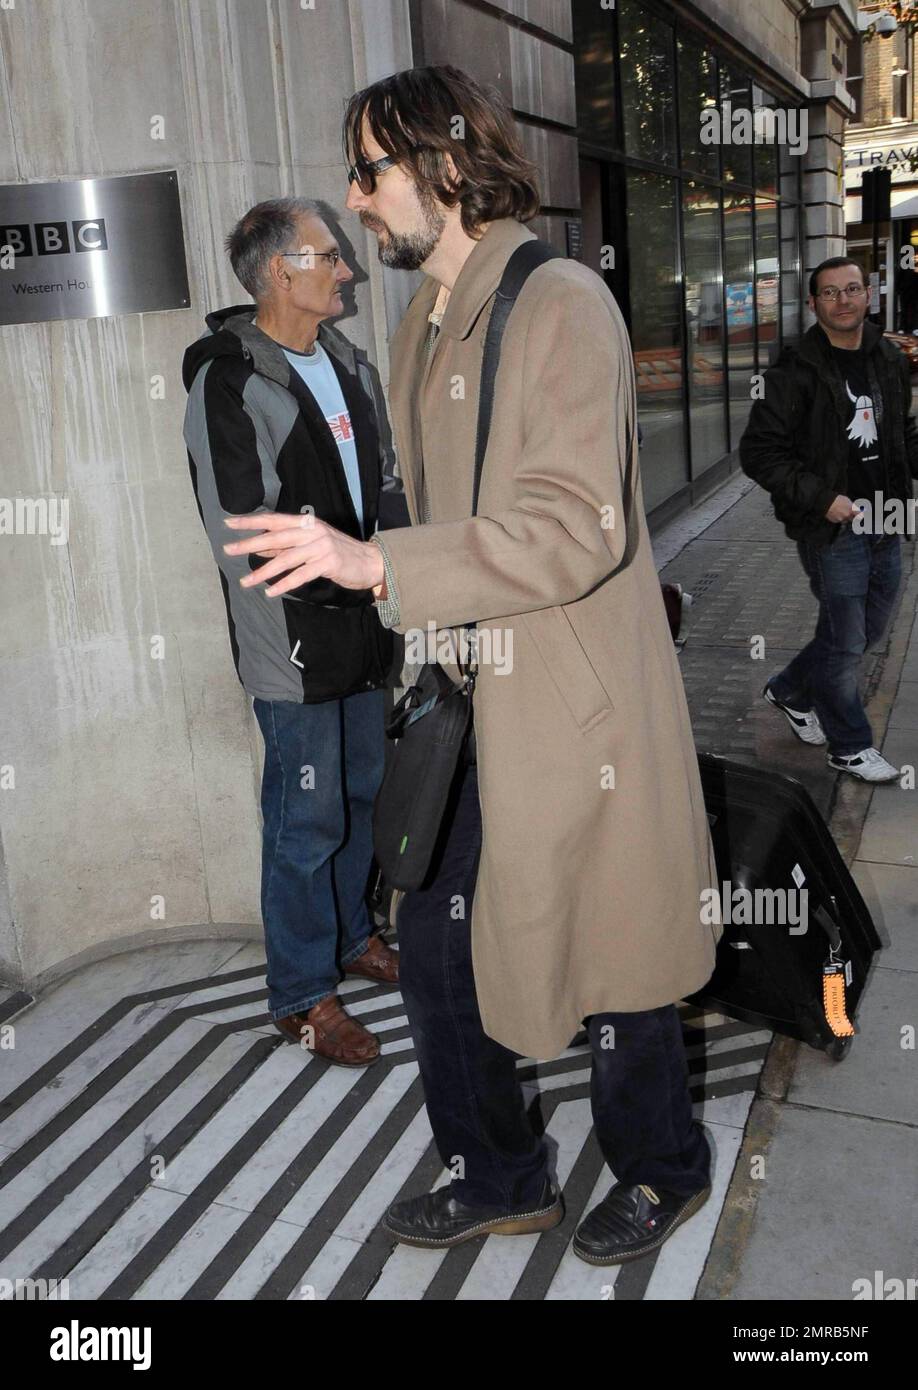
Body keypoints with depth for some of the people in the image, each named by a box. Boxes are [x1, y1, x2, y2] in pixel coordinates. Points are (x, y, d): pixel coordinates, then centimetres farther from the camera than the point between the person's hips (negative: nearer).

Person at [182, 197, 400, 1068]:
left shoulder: (349, 367, 11)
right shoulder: (230, 384, -16)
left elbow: (386, 483, 17)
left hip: (364, 628, 8)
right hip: (294, 645, -8)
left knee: (363, 794, 20)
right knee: (307, 822, 2)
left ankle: (351, 937, 40)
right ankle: (301, 995, 20)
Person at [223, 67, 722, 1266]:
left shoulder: (563, 304, -14)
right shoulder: (424, 323, 12)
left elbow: (575, 527, -24)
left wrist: (376, 563, -27)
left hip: (571, 715, -8)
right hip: (466, 710, 8)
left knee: (609, 961, 10)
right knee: (438, 949, 14)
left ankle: (660, 1173, 37)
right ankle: (500, 1178, 36)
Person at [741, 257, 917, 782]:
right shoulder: (797, 372, -12)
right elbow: (759, 452, -12)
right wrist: (821, 498, -18)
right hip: (833, 529, -7)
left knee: (871, 628, 18)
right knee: (845, 640, 2)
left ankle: (791, 691, 39)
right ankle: (850, 746, 21)